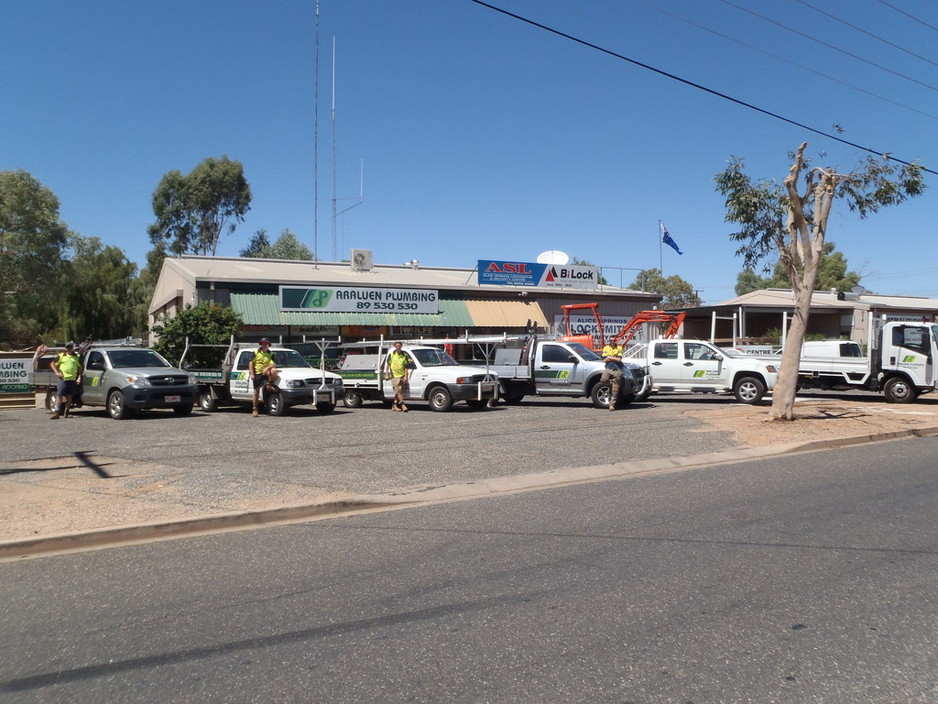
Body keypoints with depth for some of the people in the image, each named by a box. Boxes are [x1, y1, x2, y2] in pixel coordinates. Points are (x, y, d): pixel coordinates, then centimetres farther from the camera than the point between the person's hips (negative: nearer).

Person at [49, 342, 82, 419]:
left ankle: (66, 411, 17)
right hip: (63, 379, -2)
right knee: (60, 395, -8)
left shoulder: (76, 357, 12)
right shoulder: (61, 356, 10)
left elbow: (80, 368, 15)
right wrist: (57, 372, -2)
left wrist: (79, 377, 5)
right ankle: (56, 412, -10)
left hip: (72, 379, 2)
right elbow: (52, 364, 12)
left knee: (69, 396, 7)